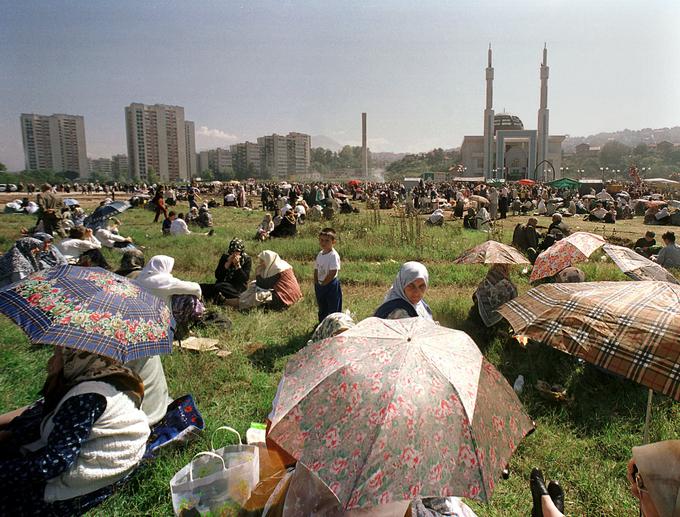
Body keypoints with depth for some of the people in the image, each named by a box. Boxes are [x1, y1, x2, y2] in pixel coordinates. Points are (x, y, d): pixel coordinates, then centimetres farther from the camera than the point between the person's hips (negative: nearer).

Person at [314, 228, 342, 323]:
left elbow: (332, 273, -22)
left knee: (333, 310, 3)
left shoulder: (334, 255, -18)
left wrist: (323, 283, -14)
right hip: (320, 285, 8)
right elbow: (316, 270, 12)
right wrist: (316, 284, 4)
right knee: (322, 309, 21)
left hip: (331, 285, -8)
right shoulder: (320, 254, 6)